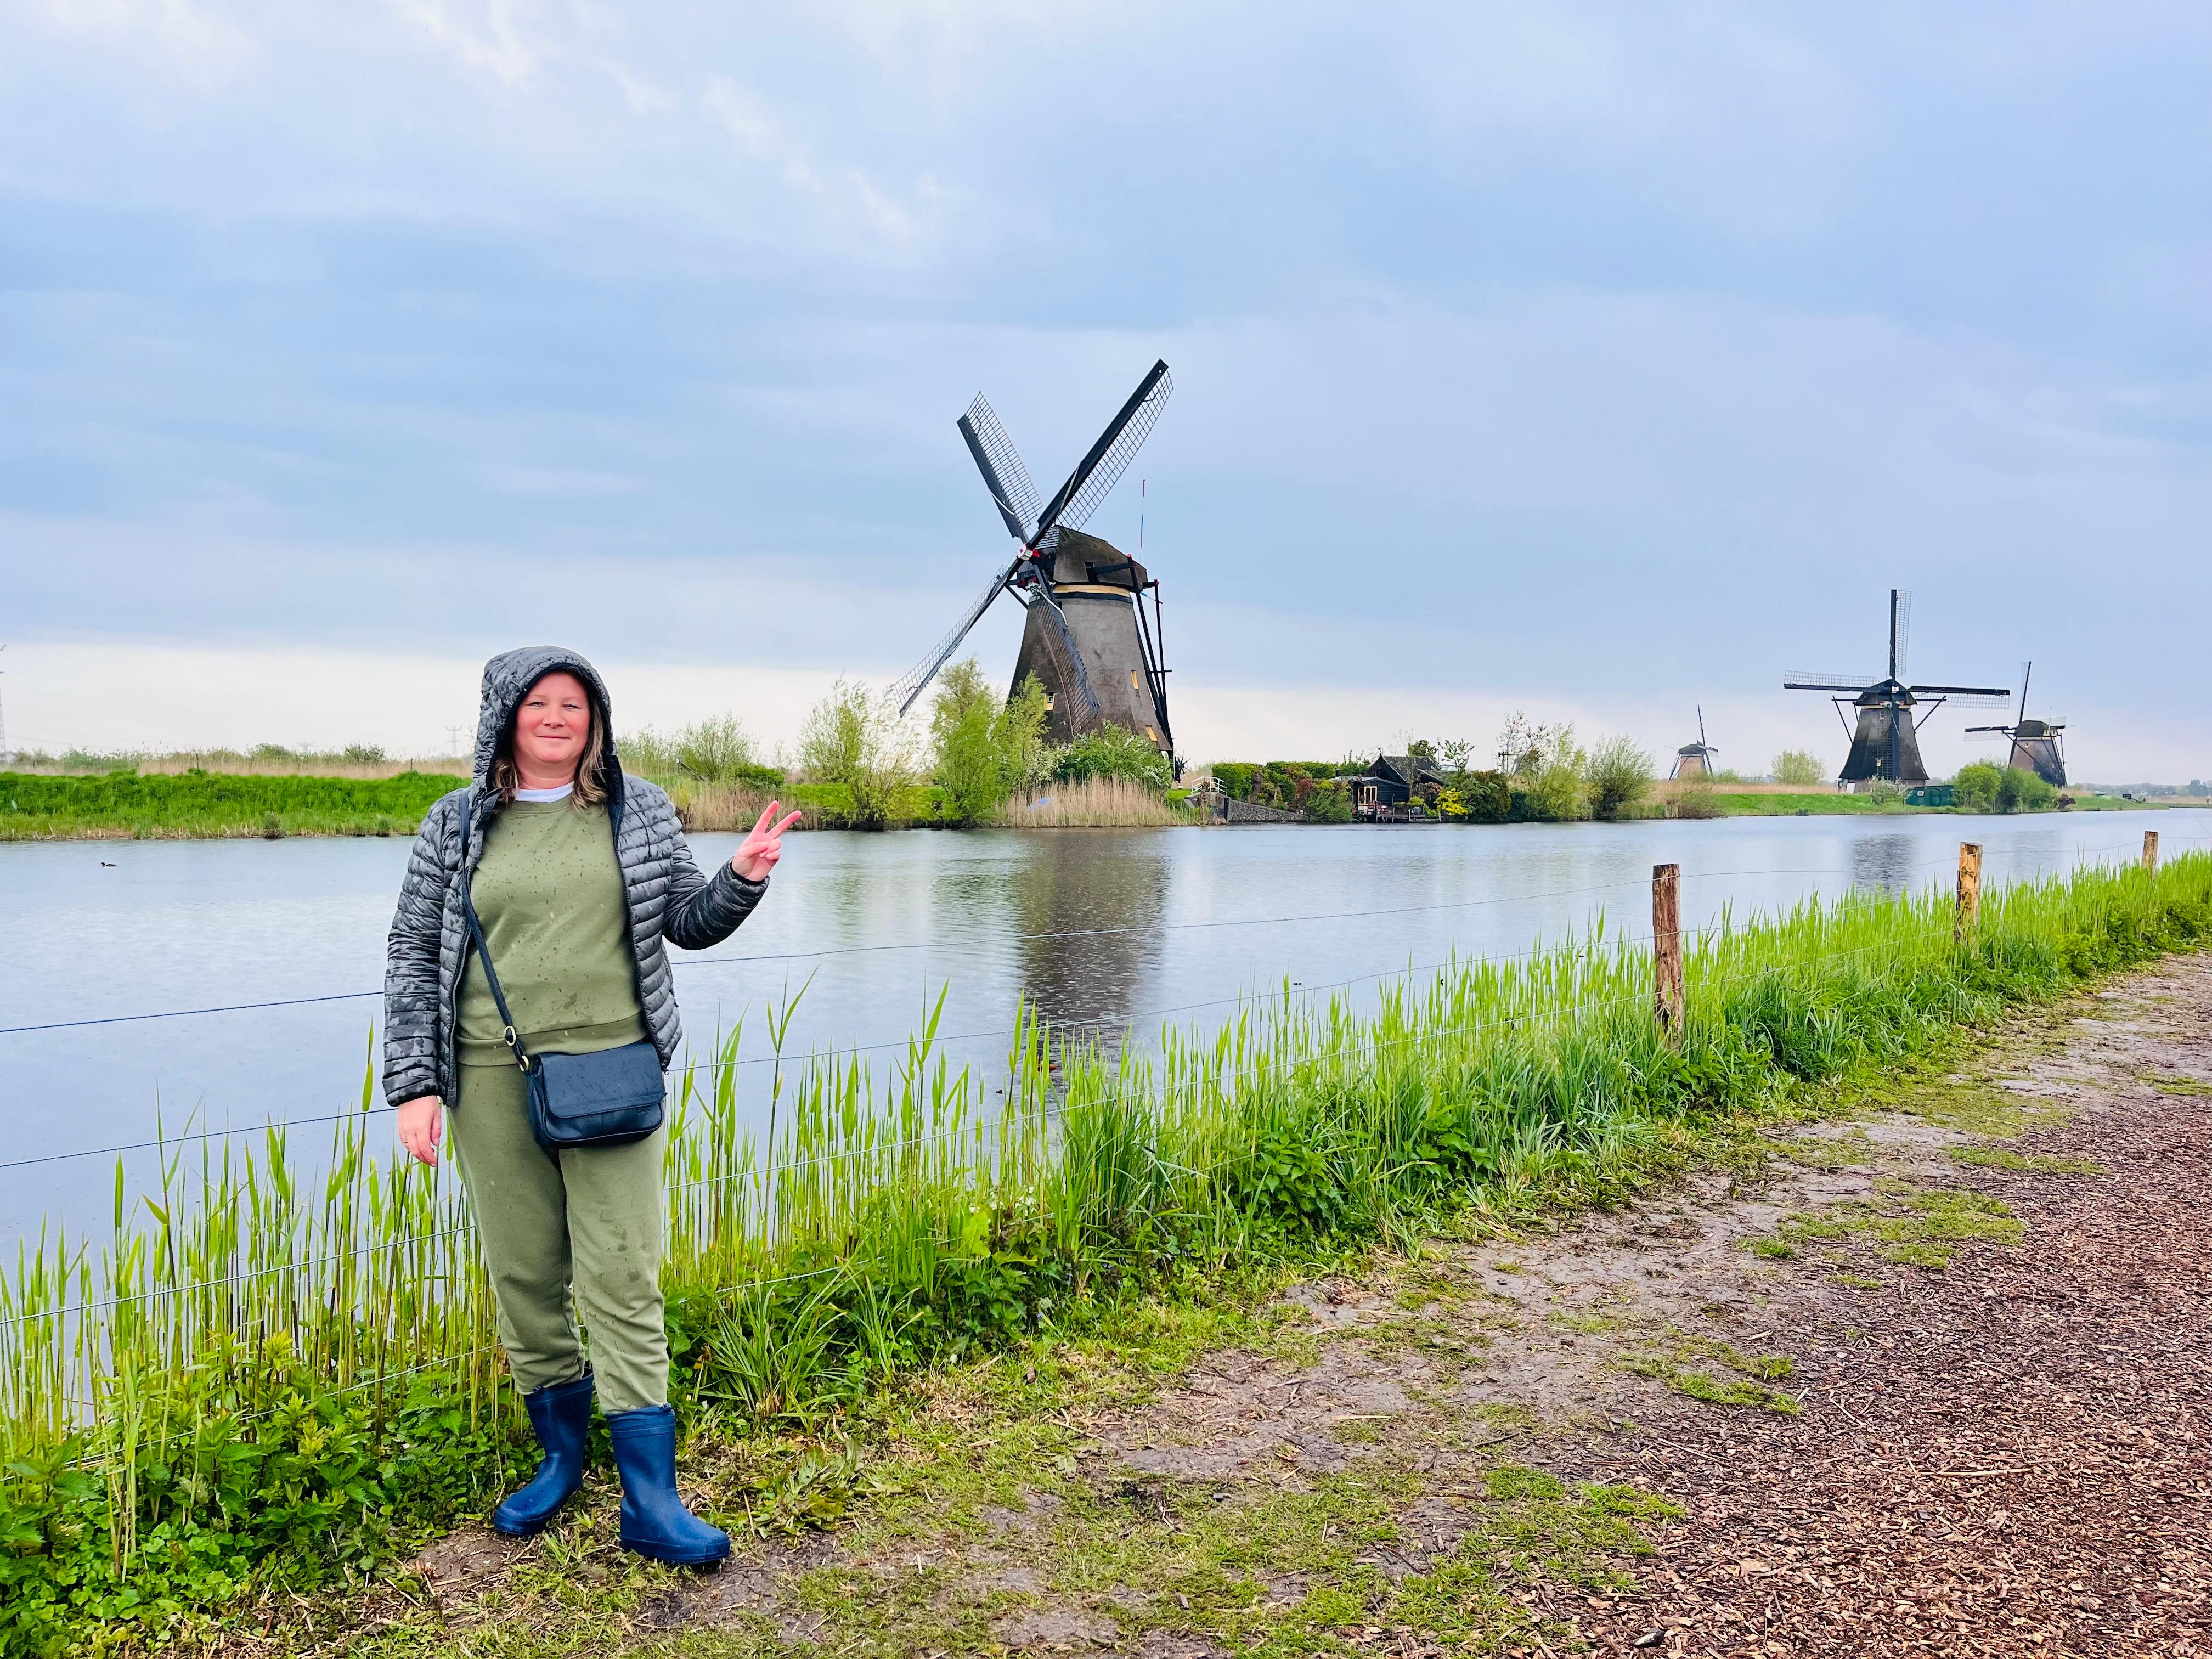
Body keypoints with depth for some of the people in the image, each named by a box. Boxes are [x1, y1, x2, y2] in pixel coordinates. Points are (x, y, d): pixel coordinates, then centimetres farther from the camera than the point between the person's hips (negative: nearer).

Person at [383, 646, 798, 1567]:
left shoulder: (640, 811, 7)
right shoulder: (458, 823, 6)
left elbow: (688, 922, 12)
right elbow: (412, 955, 7)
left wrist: (742, 878, -9)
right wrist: (414, 1082, 0)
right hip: (493, 1077, 1)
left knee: (621, 1279, -3)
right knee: (524, 1275, 10)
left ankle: (650, 1500, 3)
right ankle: (560, 1455, 31)